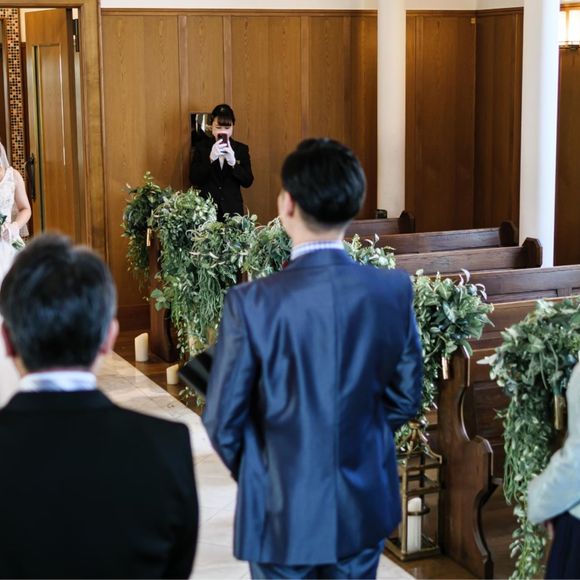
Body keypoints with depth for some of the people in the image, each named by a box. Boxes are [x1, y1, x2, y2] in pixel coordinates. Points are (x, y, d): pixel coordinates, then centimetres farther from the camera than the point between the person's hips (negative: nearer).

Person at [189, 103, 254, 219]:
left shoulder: (241, 149, 4)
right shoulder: (201, 147, 2)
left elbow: (248, 182, -3)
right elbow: (194, 180, -7)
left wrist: (233, 162, -18)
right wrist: (210, 158, -19)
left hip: (233, 209, 1)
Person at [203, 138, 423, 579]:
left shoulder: (253, 303, -21)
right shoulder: (394, 291, -11)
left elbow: (223, 422, -13)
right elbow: (405, 398, 0)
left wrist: (253, 474, 7)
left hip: (283, 512, -3)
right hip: (365, 509, 3)